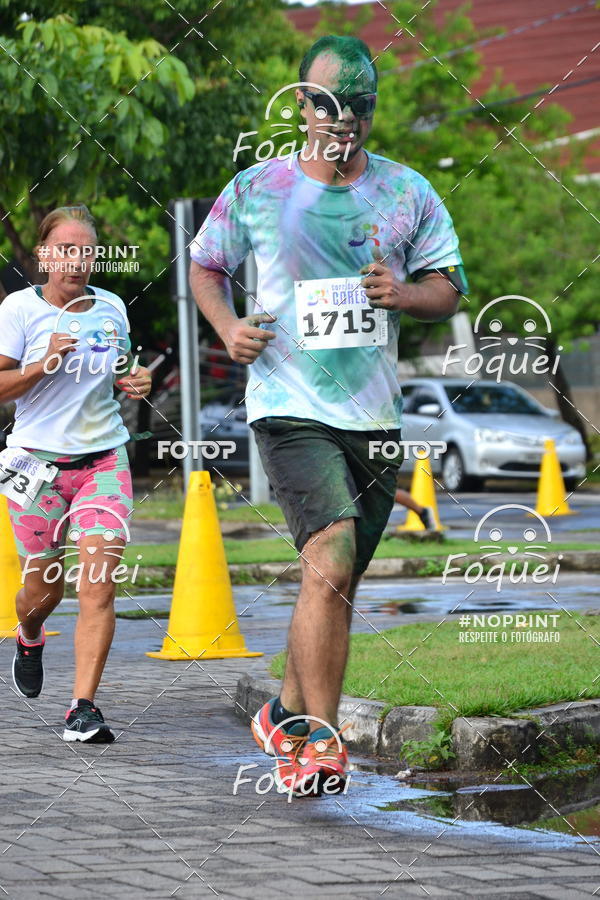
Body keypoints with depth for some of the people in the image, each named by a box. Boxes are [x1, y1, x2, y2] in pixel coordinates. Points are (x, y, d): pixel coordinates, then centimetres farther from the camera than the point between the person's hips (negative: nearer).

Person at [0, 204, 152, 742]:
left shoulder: (112, 308, 7)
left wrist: (135, 382, 2)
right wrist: (44, 364, -21)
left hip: (104, 459, 2)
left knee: (99, 586, -14)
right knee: (44, 588, 8)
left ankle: (84, 709, -13)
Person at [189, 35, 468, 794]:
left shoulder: (409, 194, 7)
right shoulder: (255, 190, 1)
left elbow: (448, 288, 11)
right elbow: (204, 265, 15)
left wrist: (401, 293, -10)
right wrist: (227, 326, -4)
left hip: (375, 415, 4)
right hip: (290, 409, -4)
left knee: (338, 582, 12)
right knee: (329, 565, -22)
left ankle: (286, 715, 30)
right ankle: (319, 740, -20)